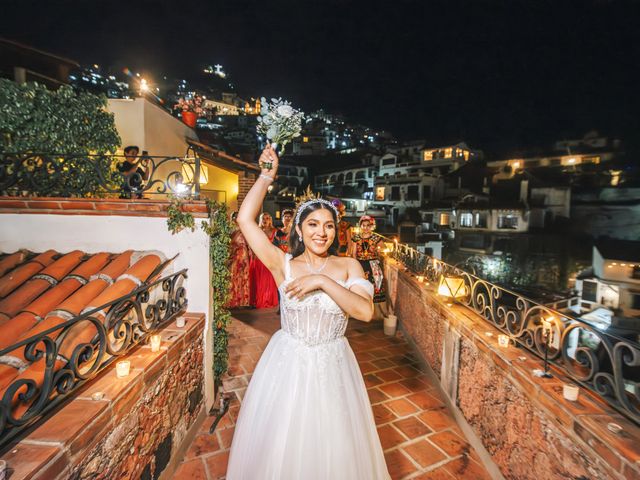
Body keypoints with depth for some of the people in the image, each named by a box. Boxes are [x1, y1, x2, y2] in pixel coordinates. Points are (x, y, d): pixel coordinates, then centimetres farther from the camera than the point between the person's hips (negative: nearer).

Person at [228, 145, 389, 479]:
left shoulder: (348, 266, -5)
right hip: (287, 363, 0)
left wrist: (323, 282, -26)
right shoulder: (284, 265, -8)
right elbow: (245, 219, -15)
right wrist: (266, 176, -13)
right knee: (279, 446, 18)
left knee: (333, 444, 19)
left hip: (332, 365, 1)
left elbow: (365, 311, -20)